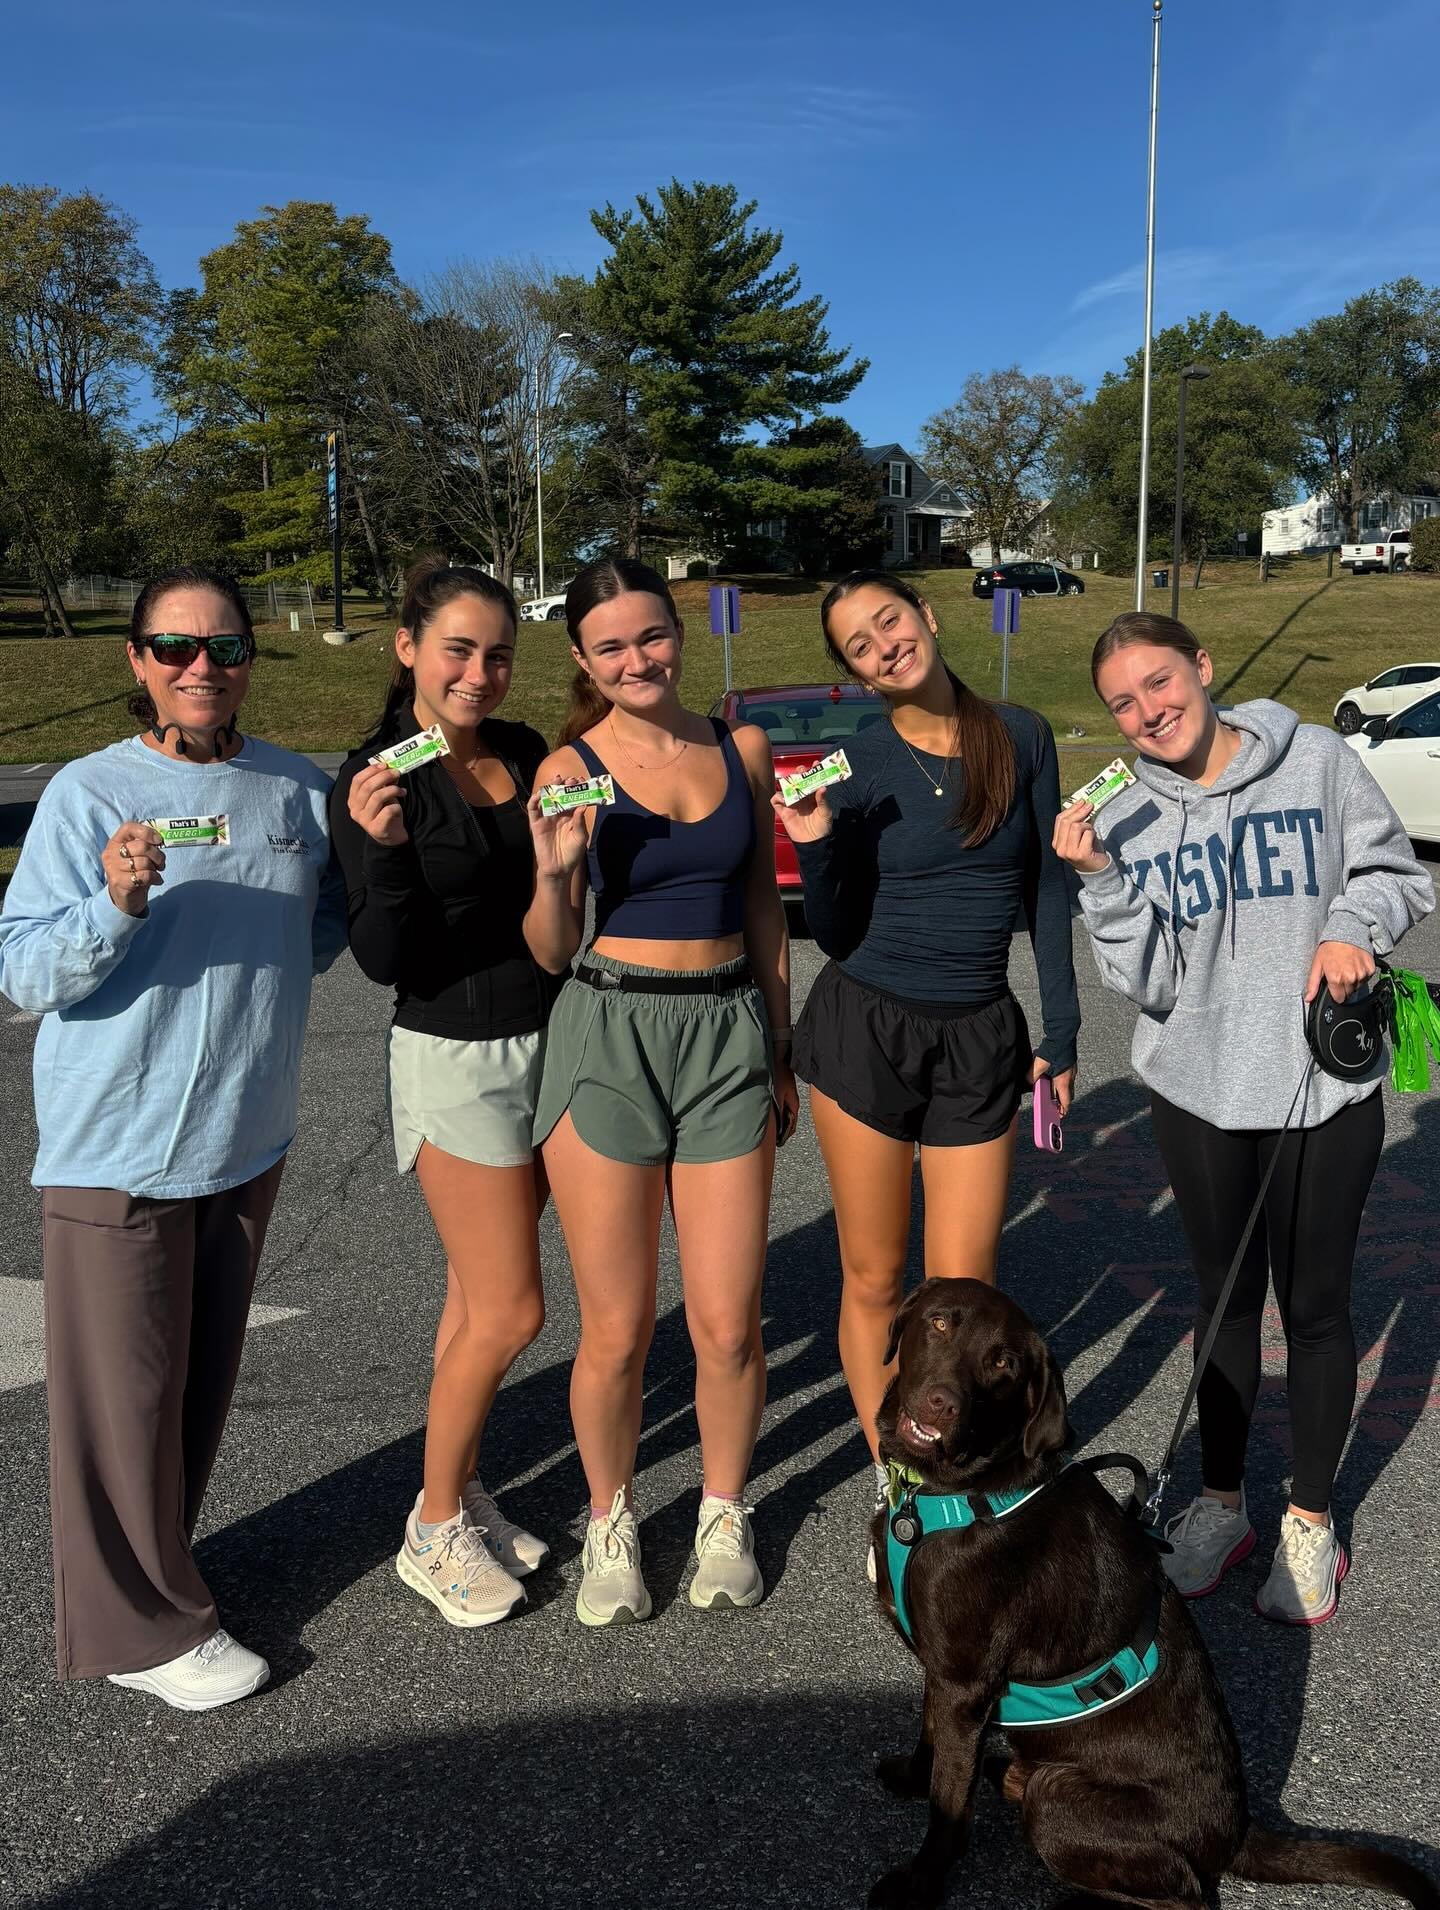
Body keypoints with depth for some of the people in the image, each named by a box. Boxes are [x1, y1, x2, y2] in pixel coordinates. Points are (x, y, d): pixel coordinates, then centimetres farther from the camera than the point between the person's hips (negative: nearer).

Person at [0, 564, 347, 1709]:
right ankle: (139, 1626, 22)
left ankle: (157, 1567, 39)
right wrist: (113, 904, -30)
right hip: (116, 1148, -5)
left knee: (204, 1378, 18)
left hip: (248, 1139, 5)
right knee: (126, 1391, 4)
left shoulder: (300, 789, 5)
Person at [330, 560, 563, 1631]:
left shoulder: (526, 753, 4)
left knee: (481, 1297, 15)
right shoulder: (375, 779, -12)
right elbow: (385, 961, -15)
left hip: (547, 1043, 6)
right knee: (512, 1311, -1)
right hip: (456, 1059, -6)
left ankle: (463, 1497, 32)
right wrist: (384, 849, -30)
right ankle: (434, 1531, 20)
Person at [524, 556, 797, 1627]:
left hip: (728, 1034, 2)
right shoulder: (571, 770, -2)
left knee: (728, 1325, 4)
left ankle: (725, 1514, 30)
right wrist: (552, 870, -19)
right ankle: (612, 1520, 31)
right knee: (617, 1330, 5)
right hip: (609, 1036, -2)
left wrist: (781, 1050, 16)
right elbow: (552, 951, 0)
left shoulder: (743, 750, 7)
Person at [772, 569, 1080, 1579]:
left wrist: (1061, 1032, 4)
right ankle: (891, 1492, 25)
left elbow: (1047, 891, 7)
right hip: (863, 1028, 0)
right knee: (874, 1278, 7)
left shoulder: (1021, 737, 2)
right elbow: (836, 934, 0)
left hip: (980, 1037, 1)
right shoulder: (855, 760, -3)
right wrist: (817, 847, -18)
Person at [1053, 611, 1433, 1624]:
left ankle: (1312, 1520, 30)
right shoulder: (1127, 821, -1)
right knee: (1226, 1297, 16)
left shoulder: (1316, 760, -6)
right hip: (1200, 1092, 2)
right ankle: (1221, 1504, 33)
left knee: (1315, 1304, 10)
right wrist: (1104, 885, -18)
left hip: (1326, 1089, -2)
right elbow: (1149, 984, -6)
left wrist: (1353, 927, -16)